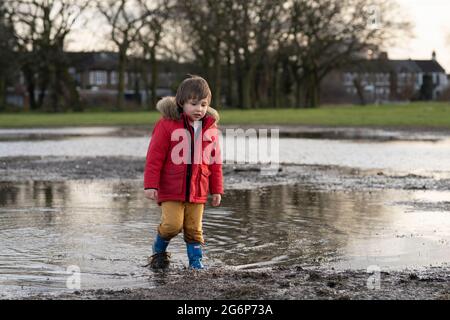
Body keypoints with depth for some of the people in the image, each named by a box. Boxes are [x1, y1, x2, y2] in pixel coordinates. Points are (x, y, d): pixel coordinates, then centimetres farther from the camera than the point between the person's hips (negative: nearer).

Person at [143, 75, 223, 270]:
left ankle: (196, 261, 20)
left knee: (194, 229, 6)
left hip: (197, 191, 4)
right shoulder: (167, 124, -7)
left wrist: (216, 190, 12)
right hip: (171, 189, -3)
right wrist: (150, 185, -11)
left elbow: (215, 162, 12)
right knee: (172, 224, -13)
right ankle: (159, 251, 13)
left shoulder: (210, 128, 6)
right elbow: (154, 157, -7)